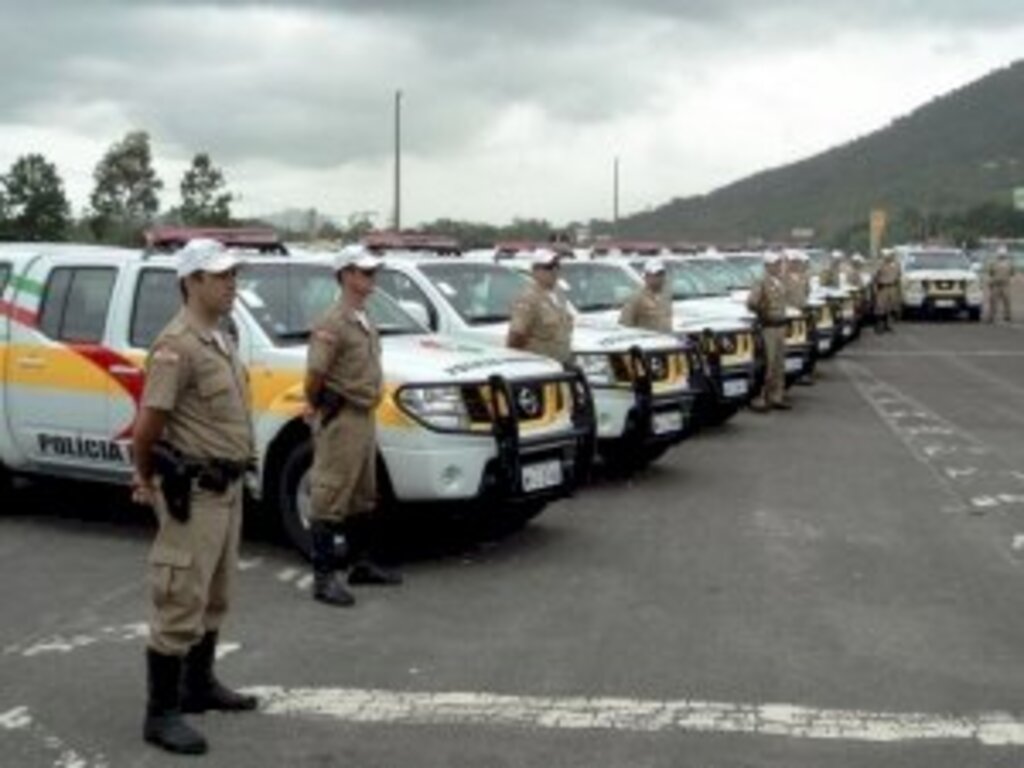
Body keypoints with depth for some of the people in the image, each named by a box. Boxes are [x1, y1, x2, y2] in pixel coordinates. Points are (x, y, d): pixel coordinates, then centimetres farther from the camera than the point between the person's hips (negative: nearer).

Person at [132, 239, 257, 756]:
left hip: (227, 487, 9)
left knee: (213, 597, 19)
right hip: (194, 494, -9)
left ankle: (199, 685, 34)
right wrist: (147, 480, -5)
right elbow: (148, 425, -20)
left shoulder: (220, 339, 12)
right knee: (181, 604, -3)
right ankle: (161, 713, 5)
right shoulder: (178, 346, -19)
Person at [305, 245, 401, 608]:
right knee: (330, 499, -5)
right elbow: (314, 379, -18)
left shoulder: (365, 322, 13)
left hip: (365, 418, 10)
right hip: (341, 421, -10)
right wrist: (322, 410, -4)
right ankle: (324, 577, 0)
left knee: (363, 497, 18)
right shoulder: (332, 324, -17)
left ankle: (361, 563, 31)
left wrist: (371, 403, 15)